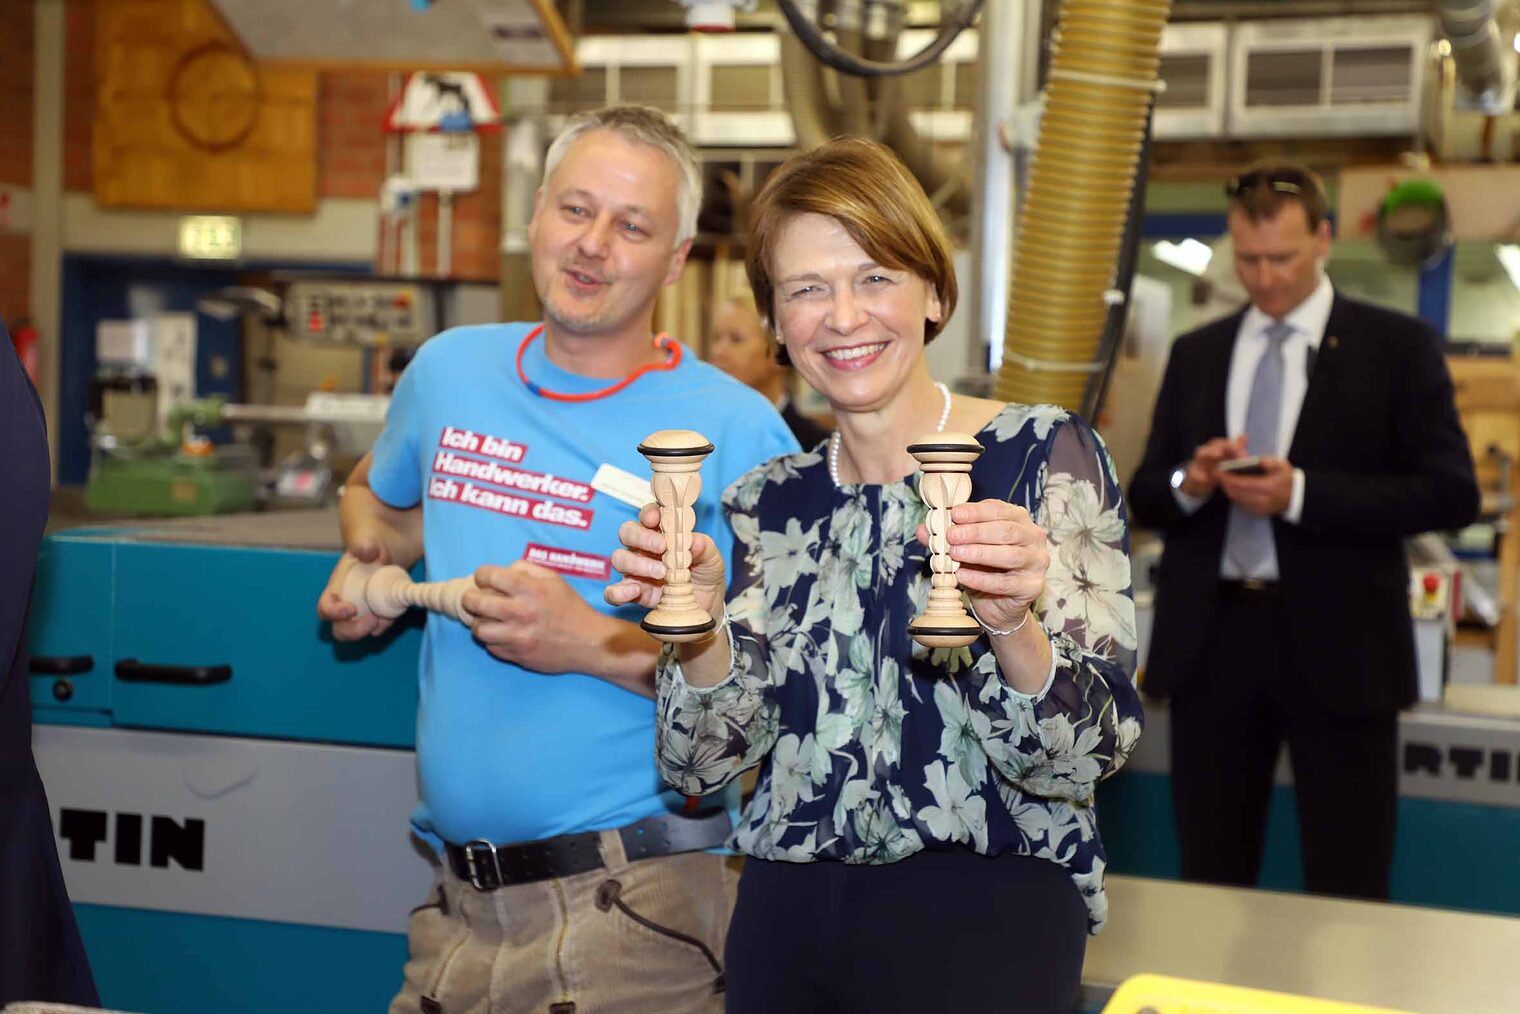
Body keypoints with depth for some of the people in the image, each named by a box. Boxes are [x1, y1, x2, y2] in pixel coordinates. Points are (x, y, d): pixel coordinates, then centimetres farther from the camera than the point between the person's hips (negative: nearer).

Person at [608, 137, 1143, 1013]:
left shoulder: (1045, 456, -7)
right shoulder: (769, 503, 5)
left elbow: (1079, 760, -12)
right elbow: (706, 763, 2)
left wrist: (1011, 624, -31)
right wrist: (700, 625, -16)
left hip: (982, 919, -3)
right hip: (784, 918, 4)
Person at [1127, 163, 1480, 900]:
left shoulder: (1396, 348, 1)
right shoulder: (1196, 354, 13)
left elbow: (1452, 493, -6)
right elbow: (1144, 498, 14)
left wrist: (1301, 494, -16)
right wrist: (1190, 483, -10)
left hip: (1335, 645, -3)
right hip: (1210, 640, 3)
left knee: (1347, 891, 1)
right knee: (1211, 880, 9)